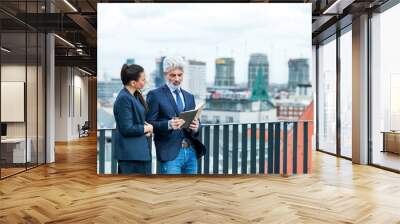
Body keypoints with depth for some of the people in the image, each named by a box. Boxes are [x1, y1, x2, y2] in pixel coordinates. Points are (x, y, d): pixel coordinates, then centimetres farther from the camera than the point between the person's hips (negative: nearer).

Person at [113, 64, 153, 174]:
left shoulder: (136, 95, 10)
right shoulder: (124, 98, -18)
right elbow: (127, 128, -20)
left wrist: (147, 125, -2)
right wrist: (146, 128, -7)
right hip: (131, 153, -9)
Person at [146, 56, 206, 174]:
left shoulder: (189, 96, 16)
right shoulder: (155, 95, -1)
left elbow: (195, 120, 17)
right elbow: (149, 124, -6)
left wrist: (196, 126, -7)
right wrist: (168, 124, -24)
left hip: (191, 151, 6)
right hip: (171, 153, -6)